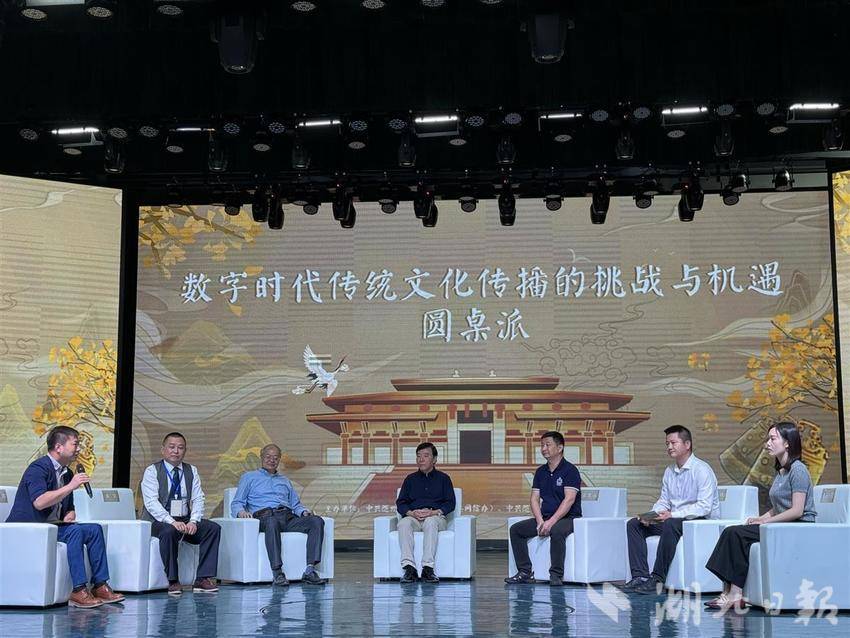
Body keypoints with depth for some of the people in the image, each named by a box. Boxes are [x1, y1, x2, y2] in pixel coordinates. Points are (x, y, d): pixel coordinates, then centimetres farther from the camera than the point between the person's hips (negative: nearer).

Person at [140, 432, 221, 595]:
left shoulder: (192, 471, 11)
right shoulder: (152, 471, -3)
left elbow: (198, 499, 4)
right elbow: (151, 502, -14)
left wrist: (193, 521, -16)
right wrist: (172, 522, -27)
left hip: (186, 520, 5)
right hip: (159, 521, -5)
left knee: (213, 528, -17)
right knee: (169, 531, -37)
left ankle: (203, 579, -17)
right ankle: (173, 581, -24)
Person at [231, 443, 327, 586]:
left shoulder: (285, 480, 35)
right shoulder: (249, 477, 22)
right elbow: (236, 503, 12)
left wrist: (303, 511, 5)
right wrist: (241, 511, -13)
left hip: (288, 517, 4)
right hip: (265, 515, -4)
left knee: (316, 521, -25)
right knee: (272, 522, -43)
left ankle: (310, 571, -35)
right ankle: (277, 573, -48)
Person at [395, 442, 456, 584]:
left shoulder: (443, 478, 17)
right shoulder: (410, 479, 23)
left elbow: (450, 503, 7)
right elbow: (400, 503, 13)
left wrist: (434, 512, -12)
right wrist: (411, 513, -9)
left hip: (435, 517, -2)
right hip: (413, 517, 2)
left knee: (430, 522, -39)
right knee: (404, 523, -34)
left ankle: (428, 568, -44)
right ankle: (409, 568, -42)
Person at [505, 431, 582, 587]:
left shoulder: (570, 470, -9)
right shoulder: (541, 471, 13)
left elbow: (569, 500, -18)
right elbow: (535, 499, 8)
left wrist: (551, 522, -25)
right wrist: (540, 521, -10)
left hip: (568, 517, -7)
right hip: (545, 517, 7)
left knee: (556, 531, -38)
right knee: (516, 529, -8)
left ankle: (556, 575, -26)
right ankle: (525, 572, -8)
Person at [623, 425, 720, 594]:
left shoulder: (702, 470, -11)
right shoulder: (669, 471, 14)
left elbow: (704, 507, -20)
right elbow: (663, 501, 17)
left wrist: (673, 514, -26)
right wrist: (651, 515, -6)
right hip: (673, 519, 8)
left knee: (671, 524, -37)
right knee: (634, 524, -4)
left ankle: (657, 579, -31)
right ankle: (640, 576, -17)